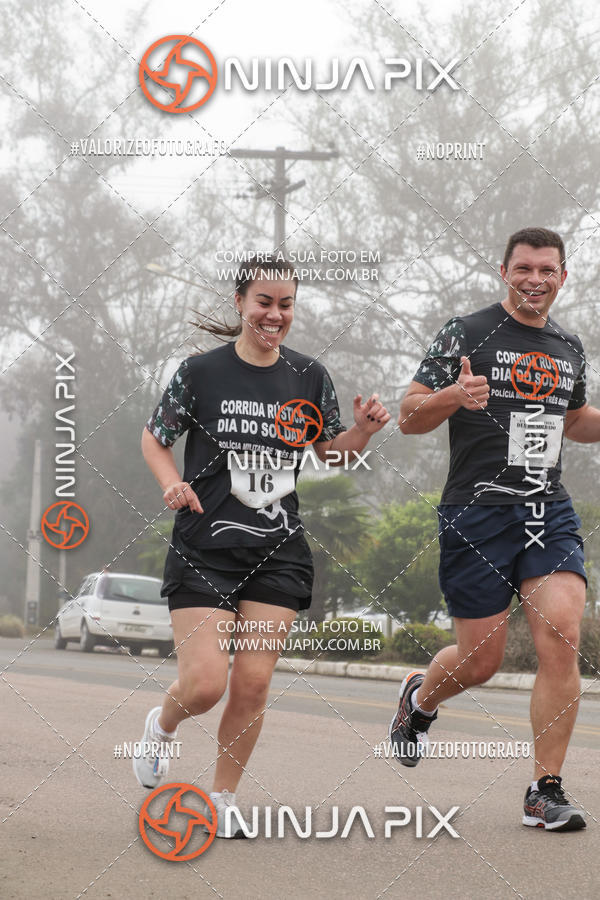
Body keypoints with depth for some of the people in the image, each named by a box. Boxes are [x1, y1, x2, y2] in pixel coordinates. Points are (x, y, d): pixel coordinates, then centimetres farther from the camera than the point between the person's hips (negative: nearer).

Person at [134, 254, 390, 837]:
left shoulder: (309, 377, 4)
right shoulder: (201, 372, -4)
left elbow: (332, 452, 15)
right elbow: (154, 438, 8)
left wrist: (363, 429, -6)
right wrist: (172, 483, -11)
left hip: (278, 552, 3)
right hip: (204, 547, -2)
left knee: (253, 684, -1)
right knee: (204, 684, -10)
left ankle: (222, 798, 18)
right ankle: (162, 724, 26)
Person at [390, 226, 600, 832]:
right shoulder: (467, 334, -2)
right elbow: (408, 417, -2)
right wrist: (454, 396, -22)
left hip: (549, 513, 4)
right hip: (476, 514, -4)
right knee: (480, 660, 1)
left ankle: (544, 794, -5)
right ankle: (419, 697, 38)